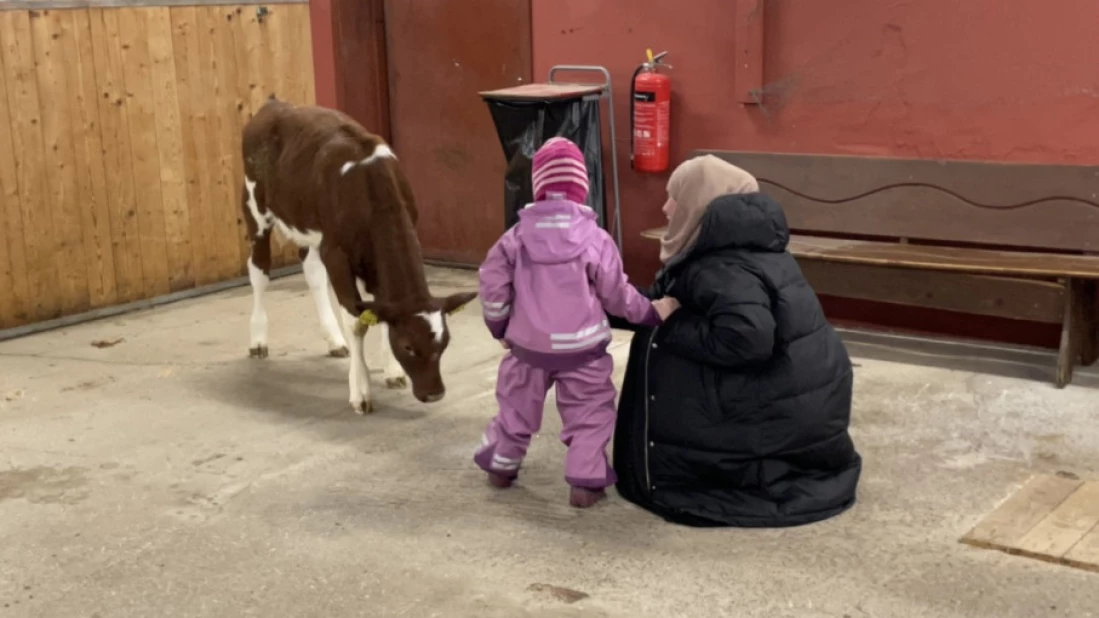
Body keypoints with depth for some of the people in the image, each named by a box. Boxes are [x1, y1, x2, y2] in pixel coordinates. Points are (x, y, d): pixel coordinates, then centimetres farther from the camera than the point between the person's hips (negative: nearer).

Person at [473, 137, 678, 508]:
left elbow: (493, 286, -3)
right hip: (582, 348, -3)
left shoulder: (517, 237, -6)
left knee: (517, 406, 20)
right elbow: (617, 295, -7)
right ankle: (586, 482, 6)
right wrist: (651, 313, 8)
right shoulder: (595, 239, -12)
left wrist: (499, 327, 13)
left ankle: (502, 466, 35)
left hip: (528, 345, 3)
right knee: (589, 414, 10)